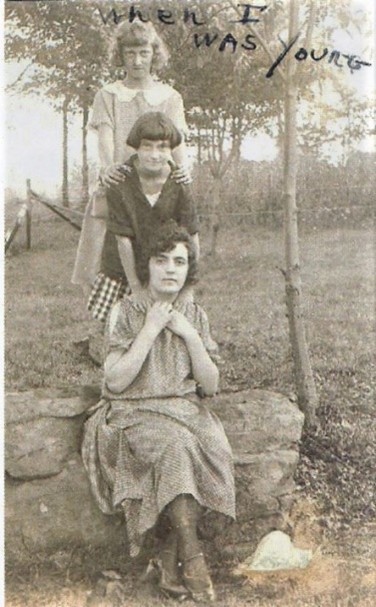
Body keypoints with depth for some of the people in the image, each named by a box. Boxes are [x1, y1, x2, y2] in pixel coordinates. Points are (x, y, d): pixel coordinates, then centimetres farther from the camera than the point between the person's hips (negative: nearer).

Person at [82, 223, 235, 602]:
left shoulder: (195, 315, 8)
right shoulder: (126, 312, -4)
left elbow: (210, 385, 4)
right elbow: (115, 382, -14)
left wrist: (190, 335, -8)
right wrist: (150, 331, -15)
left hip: (184, 411, 4)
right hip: (132, 413, -3)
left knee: (212, 444, -28)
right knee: (175, 444, -34)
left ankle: (170, 556, -19)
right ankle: (191, 554, -23)